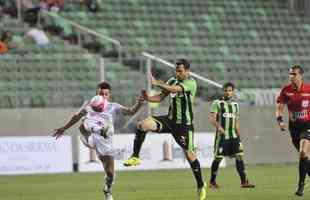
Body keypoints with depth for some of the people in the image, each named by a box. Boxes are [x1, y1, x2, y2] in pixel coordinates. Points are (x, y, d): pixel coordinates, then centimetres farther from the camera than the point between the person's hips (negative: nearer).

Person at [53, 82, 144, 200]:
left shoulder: (114, 107, 12)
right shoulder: (89, 104, 17)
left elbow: (130, 111, -3)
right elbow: (77, 116, 33)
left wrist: (139, 104, -23)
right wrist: (64, 128, 39)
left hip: (105, 141, 1)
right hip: (90, 137, -1)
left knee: (110, 172, 3)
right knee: (84, 125, -37)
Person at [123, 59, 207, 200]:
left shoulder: (191, 83, -13)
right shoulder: (172, 81, 8)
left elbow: (175, 89, -29)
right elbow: (161, 97, 5)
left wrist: (157, 83, -37)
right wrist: (148, 98, -15)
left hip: (184, 124, -5)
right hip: (170, 119, 5)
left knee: (189, 154, -2)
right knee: (142, 125, -16)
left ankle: (200, 186, 14)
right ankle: (135, 157, -10)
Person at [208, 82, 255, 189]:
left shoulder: (235, 104, 15)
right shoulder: (217, 103, -3)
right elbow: (212, 118, -12)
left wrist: (239, 136, 16)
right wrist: (219, 126, -29)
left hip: (234, 136, 5)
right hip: (222, 135, -5)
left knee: (239, 156, -5)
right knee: (218, 158, -2)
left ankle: (244, 181, -6)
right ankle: (212, 182, 11)